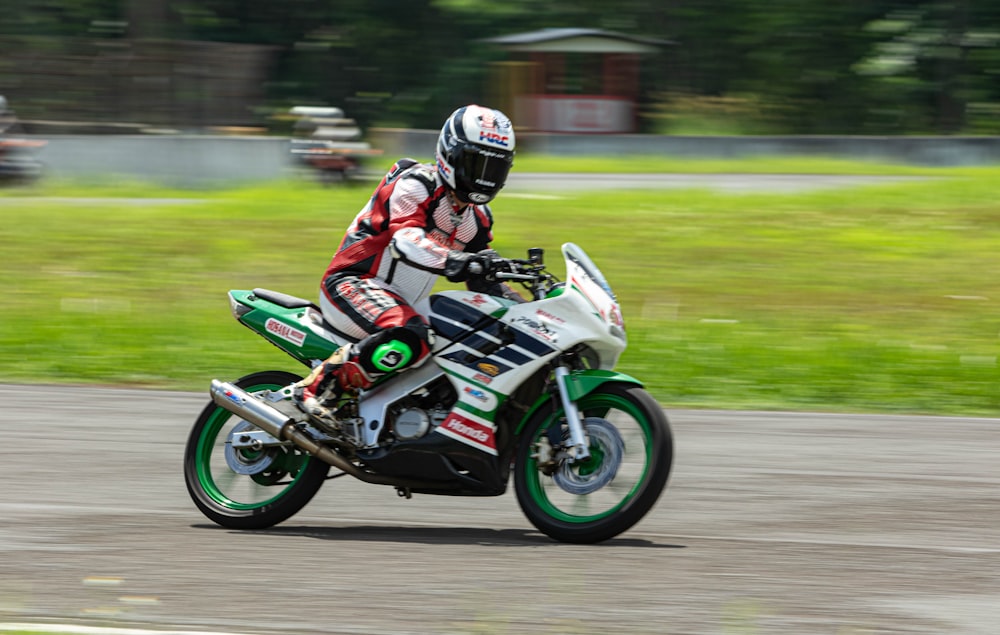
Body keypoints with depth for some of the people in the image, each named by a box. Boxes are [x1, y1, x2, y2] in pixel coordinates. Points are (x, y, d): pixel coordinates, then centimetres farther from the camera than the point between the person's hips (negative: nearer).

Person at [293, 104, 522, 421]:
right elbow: (406, 240, -31)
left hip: (405, 304, 9)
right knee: (411, 337, -38)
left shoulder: (477, 216, 14)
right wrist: (454, 262, -48)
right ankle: (317, 387, -30)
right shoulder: (414, 185, -13)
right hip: (352, 285, -9)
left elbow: (482, 281, 20)